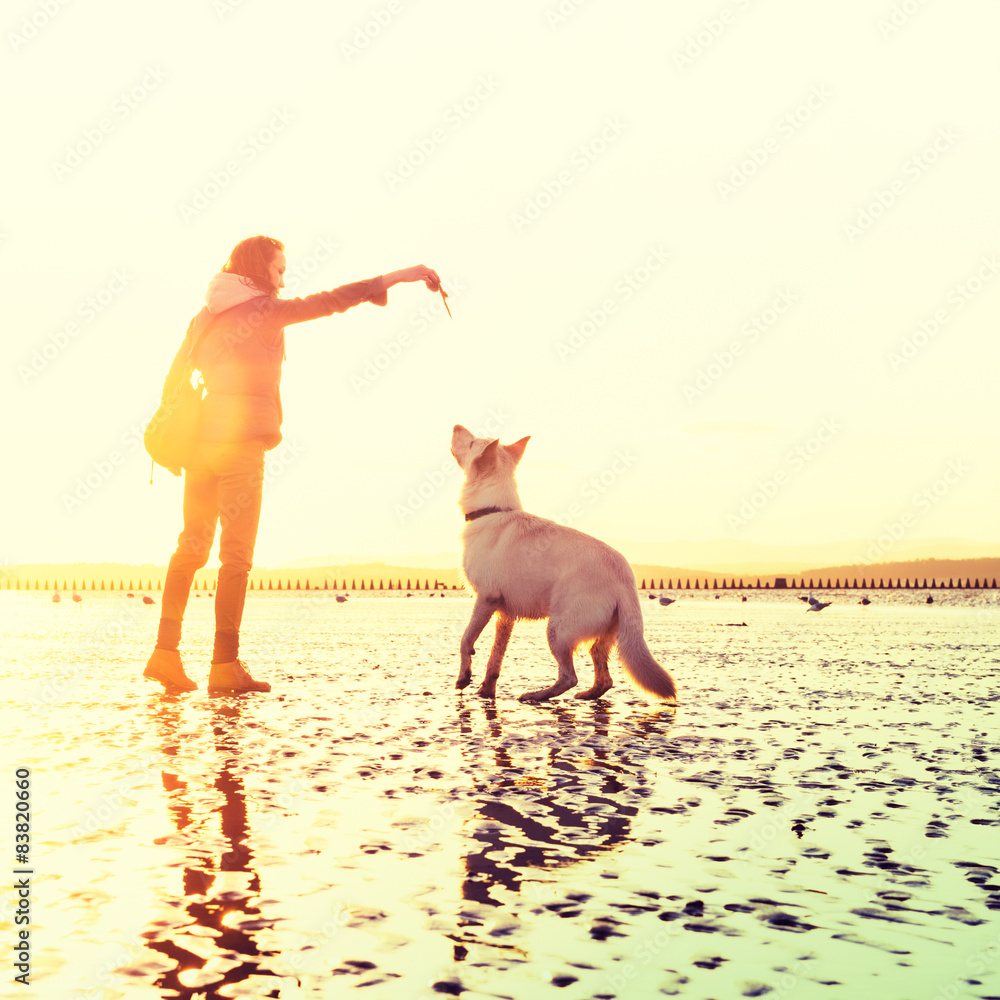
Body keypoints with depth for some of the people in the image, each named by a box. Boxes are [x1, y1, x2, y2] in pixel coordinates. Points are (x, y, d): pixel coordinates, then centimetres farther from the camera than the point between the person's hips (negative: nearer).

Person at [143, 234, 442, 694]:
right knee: (236, 553, -3)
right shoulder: (262, 310, -4)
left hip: (198, 440, 7)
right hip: (240, 441, -7)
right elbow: (329, 301, -13)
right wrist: (395, 277, -14)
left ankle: (166, 651, 8)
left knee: (192, 546, 13)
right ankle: (225, 665, -2)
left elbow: (177, 374, 15)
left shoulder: (206, 316, 16)